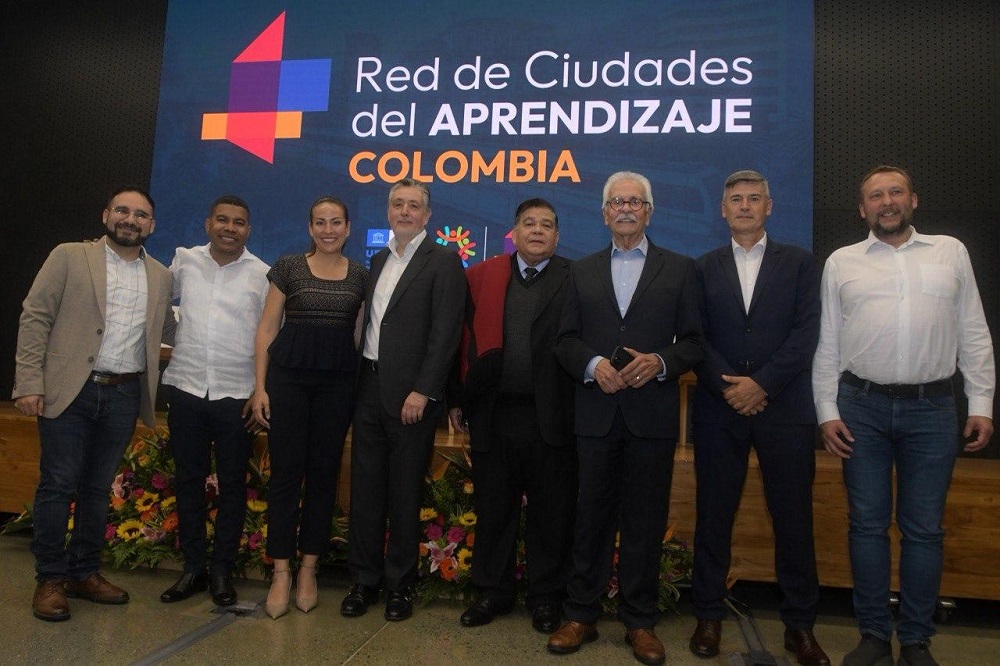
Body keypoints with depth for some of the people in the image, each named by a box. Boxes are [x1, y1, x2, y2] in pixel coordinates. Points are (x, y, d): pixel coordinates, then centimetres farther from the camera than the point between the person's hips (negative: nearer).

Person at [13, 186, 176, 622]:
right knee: (58, 485, 3)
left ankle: (84, 572, 25)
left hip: (124, 395, 3)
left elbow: (168, 330, 16)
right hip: (69, 390, -3)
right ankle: (50, 579, 17)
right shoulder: (69, 257, 2)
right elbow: (35, 318, -3)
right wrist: (29, 383, -10)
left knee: (98, 488, 12)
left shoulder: (160, 277, 12)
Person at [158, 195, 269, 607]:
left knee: (232, 485, 6)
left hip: (237, 394, -2)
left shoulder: (262, 274, -3)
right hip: (186, 388, 3)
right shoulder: (184, 260, 4)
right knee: (188, 480, 10)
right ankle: (193, 567, 24)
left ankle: (222, 571, 20)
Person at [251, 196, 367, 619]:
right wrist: (260, 387, -3)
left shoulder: (361, 276, 9)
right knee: (286, 471, -1)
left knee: (324, 473, 6)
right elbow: (267, 330, 4)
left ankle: (308, 570, 19)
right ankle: (281, 573, 10)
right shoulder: (288, 268, 4)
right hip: (289, 375, -1)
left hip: (339, 381, 2)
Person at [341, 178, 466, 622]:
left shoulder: (443, 262, -5)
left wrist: (422, 391, -17)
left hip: (411, 393, -6)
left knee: (405, 493, 4)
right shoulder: (379, 260, 16)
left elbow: (445, 333, -12)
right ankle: (364, 579, 23)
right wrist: (359, 379, 6)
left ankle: (400, 584, 19)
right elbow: (370, 322, 14)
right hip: (369, 386, 6)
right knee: (365, 487, 10)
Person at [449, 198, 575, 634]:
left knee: (551, 512, 9)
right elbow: (465, 338, 6)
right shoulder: (481, 276, 8)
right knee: (493, 509, 13)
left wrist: (580, 412, -9)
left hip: (550, 416, -2)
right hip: (493, 414, 2)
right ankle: (493, 591, 30)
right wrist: (459, 399, 3)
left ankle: (546, 597, 26)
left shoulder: (575, 280, 1)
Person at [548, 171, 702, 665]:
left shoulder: (679, 270, 8)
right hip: (596, 413, 1)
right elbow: (566, 340, 8)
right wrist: (593, 365, -11)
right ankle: (581, 615, 20)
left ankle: (640, 621, 20)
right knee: (592, 516, 8)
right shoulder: (582, 272, 13)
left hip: (652, 414, -1)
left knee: (645, 520, 6)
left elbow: (693, 342, 3)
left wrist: (660, 361, -15)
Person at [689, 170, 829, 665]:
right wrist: (727, 386, -11)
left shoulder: (799, 263, 8)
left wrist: (762, 383, -12)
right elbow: (696, 337, 2)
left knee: (793, 517, 5)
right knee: (714, 515, 6)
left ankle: (799, 624, 20)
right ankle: (709, 615, 19)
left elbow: (806, 333, -2)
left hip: (785, 408, 0)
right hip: (719, 409, 1)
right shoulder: (704, 268, 10)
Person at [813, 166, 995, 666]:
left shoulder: (951, 252, 9)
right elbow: (826, 344, 5)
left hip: (932, 407, 0)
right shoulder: (841, 262, 7)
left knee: (924, 529, 7)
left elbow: (974, 335, 8)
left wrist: (982, 404, 2)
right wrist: (827, 412, -1)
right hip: (861, 407, 0)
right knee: (867, 525, 6)